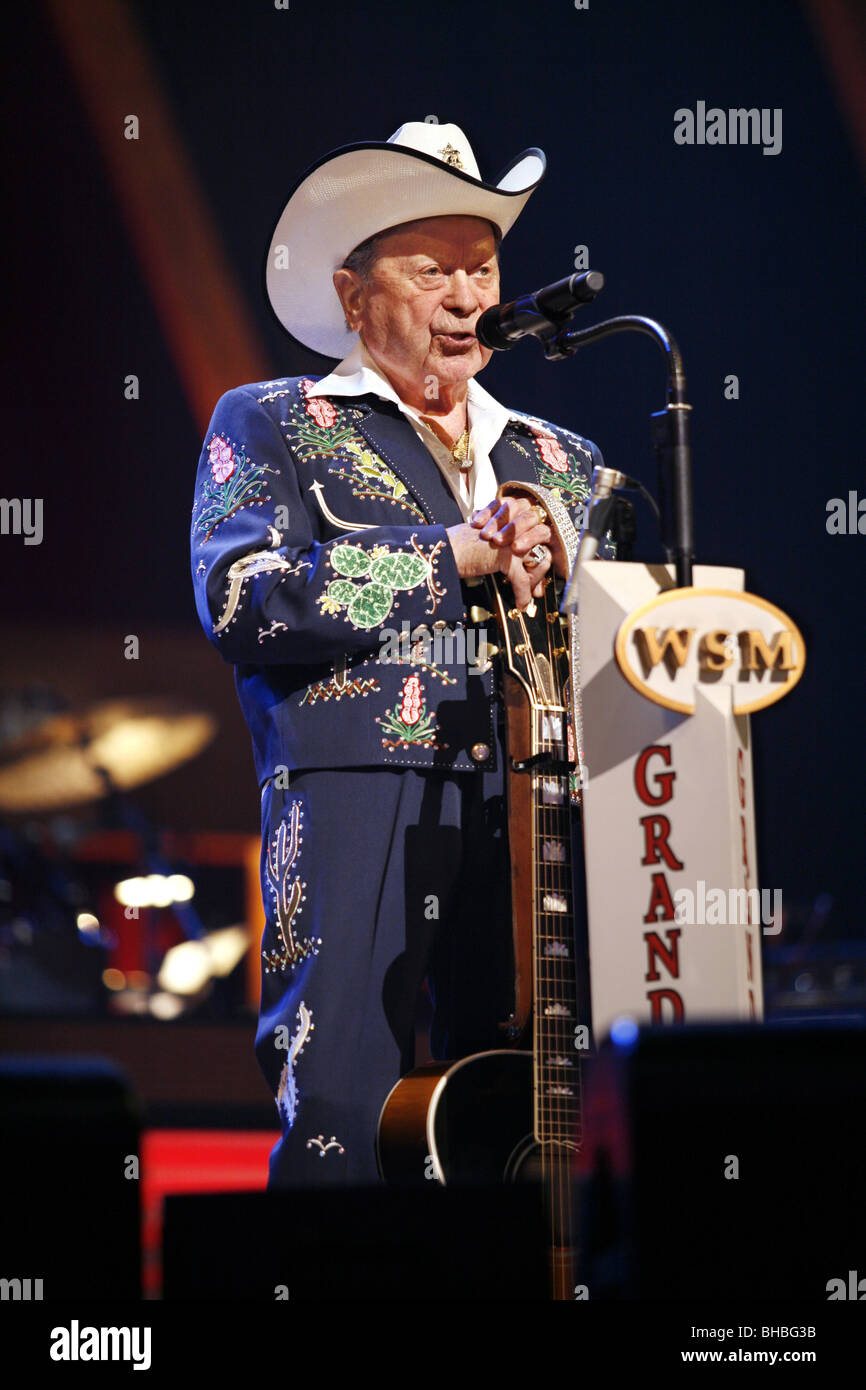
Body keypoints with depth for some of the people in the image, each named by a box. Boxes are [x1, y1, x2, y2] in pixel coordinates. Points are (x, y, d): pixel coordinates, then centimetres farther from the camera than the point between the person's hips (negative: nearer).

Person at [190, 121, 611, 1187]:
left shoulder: (561, 461, 26)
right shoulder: (268, 425, 12)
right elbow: (240, 600, -6)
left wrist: (551, 577, -2)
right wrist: (455, 554, -6)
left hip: (533, 818, 4)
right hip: (359, 804, -4)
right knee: (335, 1129, -13)